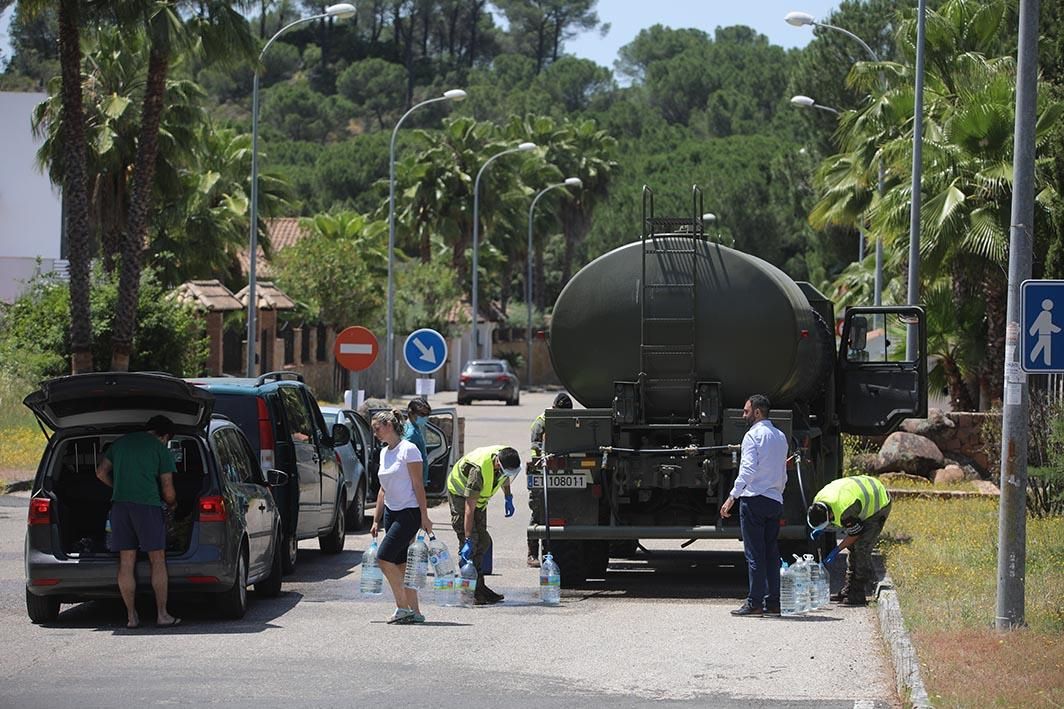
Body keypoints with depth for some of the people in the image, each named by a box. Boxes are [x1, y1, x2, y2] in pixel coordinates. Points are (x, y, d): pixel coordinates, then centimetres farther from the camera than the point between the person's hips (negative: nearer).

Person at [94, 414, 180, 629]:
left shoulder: (121, 442, 18)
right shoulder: (161, 449, 4)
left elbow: (101, 472, 20)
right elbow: (168, 492, 3)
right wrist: (172, 505, 24)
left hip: (120, 504, 4)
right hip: (148, 505, -4)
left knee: (126, 562, 4)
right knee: (157, 561, 2)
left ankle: (131, 616, 4)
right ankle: (162, 614, 0)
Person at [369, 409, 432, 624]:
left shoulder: (408, 450, -11)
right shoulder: (384, 453, 13)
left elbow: (418, 485, -13)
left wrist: (424, 517, -15)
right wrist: (376, 520, 17)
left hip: (409, 512, -8)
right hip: (391, 513, 8)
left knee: (384, 558, -16)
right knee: (400, 563, 4)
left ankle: (402, 606, -9)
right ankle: (414, 611, 8)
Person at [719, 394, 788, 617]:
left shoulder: (753, 435, -7)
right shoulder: (781, 437, 17)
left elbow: (748, 470, -17)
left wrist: (732, 497, -18)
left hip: (754, 499, -7)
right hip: (775, 501, 7)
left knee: (754, 554, -7)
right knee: (772, 554, 8)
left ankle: (755, 602, -8)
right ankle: (773, 602, 6)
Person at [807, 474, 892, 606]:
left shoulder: (845, 512, -40)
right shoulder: (818, 501, -15)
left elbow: (856, 533, -23)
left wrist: (837, 550, -16)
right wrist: (819, 530, -9)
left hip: (879, 505, -9)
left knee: (861, 547, -16)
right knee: (852, 547, 8)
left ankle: (858, 594, -13)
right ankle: (848, 590, 13)